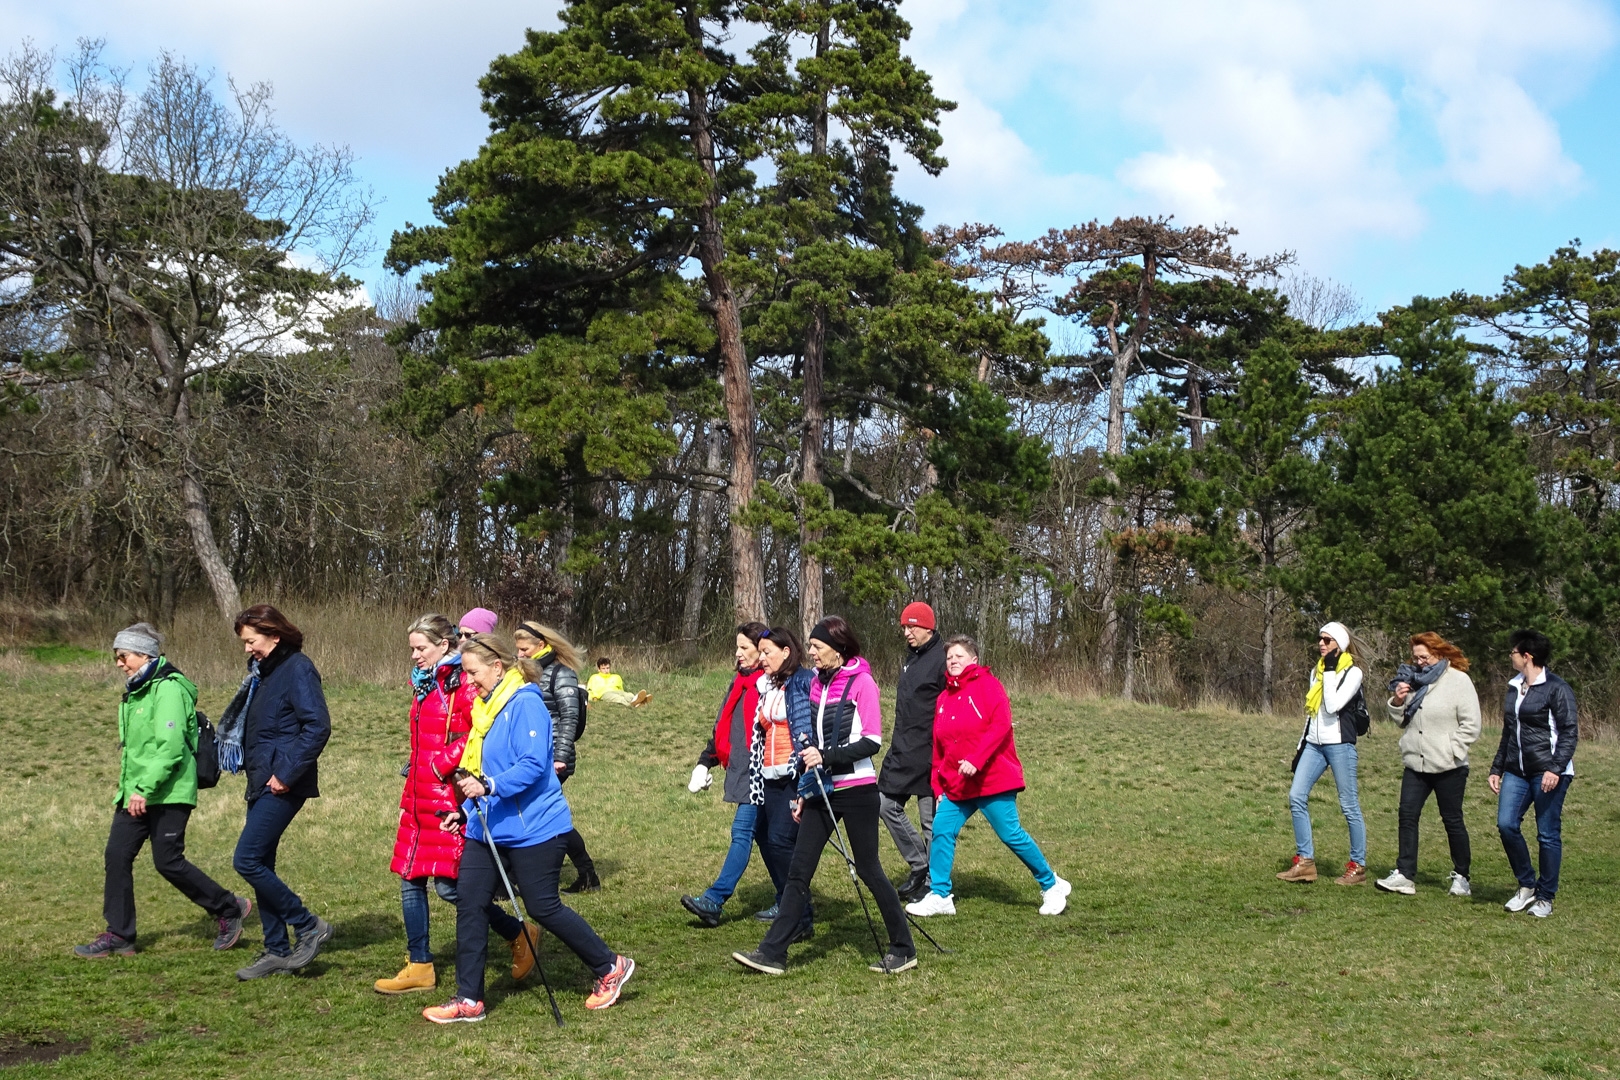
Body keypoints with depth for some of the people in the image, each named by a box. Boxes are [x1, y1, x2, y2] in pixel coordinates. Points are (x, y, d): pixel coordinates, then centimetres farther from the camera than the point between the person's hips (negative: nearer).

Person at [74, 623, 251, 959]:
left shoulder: (169, 689, -15)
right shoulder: (136, 692, 15)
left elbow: (170, 747, -23)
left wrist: (144, 789, -25)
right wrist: (129, 788, 18)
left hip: (168, 794, -9)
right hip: (135, 794, 9)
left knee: (168, 862, -5)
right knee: (117, 855, 2)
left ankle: (229, 909, 13)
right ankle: (118, 935, 10)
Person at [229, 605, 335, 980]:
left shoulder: (297, 669, -12)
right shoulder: (263, 671, 16)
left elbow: (318, 727, -20)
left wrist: (286, 774, -20)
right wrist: (253, 770, 11)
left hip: (282, 785, -10)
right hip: (261, 782, 10)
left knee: (248, 861, -11)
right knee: (260, 865, 10)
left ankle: (309, 926, 0)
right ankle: (277, 951, 18)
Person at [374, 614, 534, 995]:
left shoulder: (464, 684, -12)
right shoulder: (423, 685, 15)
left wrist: (445, 762, -20)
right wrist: (411, 787, 19)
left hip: (450, 797, -9)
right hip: (419, 798, 9)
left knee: (448, 884, -8)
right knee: (410, 880, 9)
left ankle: (518, 935, 11)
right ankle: (419, 967, 17)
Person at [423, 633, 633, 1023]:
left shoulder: (525, 704, -16)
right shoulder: (488, 705, 12)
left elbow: (533, 765, -24)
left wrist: (489, 786, -34)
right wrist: (466, 811, 17)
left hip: (533, 828, -9)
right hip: (489, 827, 9)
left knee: (543, 908, 0)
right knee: (469, 902, 2)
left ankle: (610, 966, 19)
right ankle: (468, 1000, 9)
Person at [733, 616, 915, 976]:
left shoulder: (860, 682, -10)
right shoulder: (816, 682, 11)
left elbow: (872, 741, -14)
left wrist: (826, 756, -21)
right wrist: (804, 790, 15)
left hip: (856, 789, -7)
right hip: (821, 790, 7)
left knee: (868, 870, 1)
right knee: (798, 871, 2)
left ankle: (903, 949, 15)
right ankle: (773, 952, 3)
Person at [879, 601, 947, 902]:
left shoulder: (942, 658, -14)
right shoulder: (911, 658, 14)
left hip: (929, 754, -9)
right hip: (902, 751, 9)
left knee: (932, 819, 0)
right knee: (886, 805, 8)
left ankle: (933, 883, 11)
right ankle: (919, 864, 20)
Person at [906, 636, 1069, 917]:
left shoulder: (987, 685, -5)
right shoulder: (944, 697, 14)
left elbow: (1001, 724, -19)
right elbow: (938, 746, 18)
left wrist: (976, 760, -26)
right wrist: (938, 785, 12)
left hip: (993, 779, -6)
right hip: (956, 785, 7)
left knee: (1011, 834, -4)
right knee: (941, 830, -3)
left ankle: (1052, 886, 13)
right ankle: (939, 896, 6)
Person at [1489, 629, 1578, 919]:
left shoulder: (1556, 688, -7)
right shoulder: (1514, 688, 16)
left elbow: (1569, 732, -11)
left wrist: (1555, 768, -21)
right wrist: (1497, 769, 19)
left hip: (1548, 772, -7)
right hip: (1517, 772, 7)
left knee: (1548, 834, -1)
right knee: (1506, 824, -7)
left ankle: (1545, 897, 10)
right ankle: (1527, 885, 9)